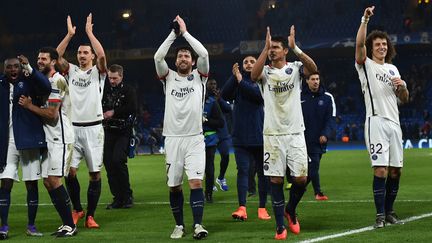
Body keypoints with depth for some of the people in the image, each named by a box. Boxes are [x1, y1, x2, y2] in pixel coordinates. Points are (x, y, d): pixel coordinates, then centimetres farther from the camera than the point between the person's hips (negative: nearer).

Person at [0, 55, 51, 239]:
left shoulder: (30, 81, -1)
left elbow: (46, 87, -21)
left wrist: (29, 67, -29)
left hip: (29, 141, -2)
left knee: (32, 184, 4)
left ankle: (31, 226, 14)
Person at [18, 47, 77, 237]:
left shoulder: (57, 81, -12)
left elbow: (52, 114, -18)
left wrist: (29, 106, -11)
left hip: (60, 137, -9)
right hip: (48, 138, 10)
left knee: (54, 180, -14)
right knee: (47, 182, 7)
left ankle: (70, 225, -7)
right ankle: (66, 223, 13)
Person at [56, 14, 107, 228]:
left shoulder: (98, 72, 4)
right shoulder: (71, 71, 12)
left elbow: (101, 56, -16)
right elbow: (56, 57, -3)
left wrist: (89, 32, -11)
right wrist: (69, 34, -6)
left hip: (93, 128, -2)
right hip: (73, 127, 2)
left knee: (95, 173, -1)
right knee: (70, 171, -4)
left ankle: (90, 216, 6)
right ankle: (77, 209, 16)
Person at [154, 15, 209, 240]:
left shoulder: (199, 77, 8)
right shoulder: (168, 77, 10)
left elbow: (204, 54, -8)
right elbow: (158, 57, -6)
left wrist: (185, 32, -2)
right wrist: (174, 34, -4)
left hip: (194, 139, -2)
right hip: (173, 139, 2)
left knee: (196, 181, -13)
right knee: (174, 185, 5)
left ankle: (198, 225, -16)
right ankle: (179, 225, 16)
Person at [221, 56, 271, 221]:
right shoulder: (236, 80, 9)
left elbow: (260, 95, -16)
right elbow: (225, 95, -7)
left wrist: (241, 82, -14)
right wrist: (234, 77, -14)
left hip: (260, 135, -1)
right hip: (241, 135, 1)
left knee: (262, 171, 5)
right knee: (242, 170, -6)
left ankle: (262, 208, 12)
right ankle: (242, 208, -11)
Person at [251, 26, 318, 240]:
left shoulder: (295, 68, 3)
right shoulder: (266, 72, 4)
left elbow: (313, 68, -18)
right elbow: (254, 75, -20)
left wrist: (295, 48, -28)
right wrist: (265, 48, -23)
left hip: (295, 132, 0)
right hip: (272, 134, 0)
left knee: (301, 178, -4)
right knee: (276, 180, -1)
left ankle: (291, 210, 25)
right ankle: (280, 226, 6)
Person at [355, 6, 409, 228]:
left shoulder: (392, 69, 21)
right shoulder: (365, 65, 4)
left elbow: (404, 99, 23)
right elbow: (359, 44, -15)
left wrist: (402, 86, 1)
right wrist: (365, 20, -24)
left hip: (394, 123, 6)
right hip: (376, 122, -6)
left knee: (395, 170, 5)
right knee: (381, 170, -13)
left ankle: (389, 211, 17)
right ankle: (380, 215, -10)